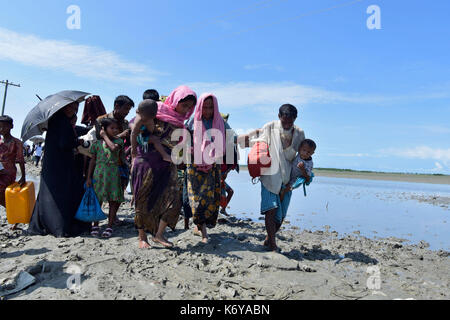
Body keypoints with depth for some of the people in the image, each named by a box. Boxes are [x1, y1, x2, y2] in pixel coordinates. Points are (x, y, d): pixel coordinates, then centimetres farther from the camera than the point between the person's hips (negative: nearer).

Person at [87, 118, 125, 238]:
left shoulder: (118, 141, 4)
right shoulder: (97, 143, 5)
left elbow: (114, 148, -20)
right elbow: (92, 161, 7)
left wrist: (105, 136, -6)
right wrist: (88, 177, 4)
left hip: (113, 174, 0)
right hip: (99, 174, 0)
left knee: (113, 201, 2)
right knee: (97, 200, 6)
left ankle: (110, 226, 13)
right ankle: (95, 225, 22)